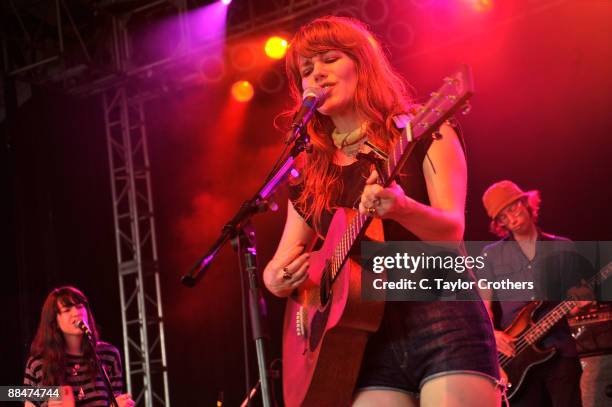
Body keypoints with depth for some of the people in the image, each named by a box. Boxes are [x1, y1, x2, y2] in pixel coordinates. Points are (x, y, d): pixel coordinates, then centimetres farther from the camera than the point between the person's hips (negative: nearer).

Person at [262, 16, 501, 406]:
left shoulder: (421, 132, 3)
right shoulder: (309, 175, 14)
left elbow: (453, 229, -9)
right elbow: (280, 269, 17)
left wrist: (401, 207, -30)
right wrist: (276, 279, -7)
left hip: (443, 319, -3)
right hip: (369, 338, 4)